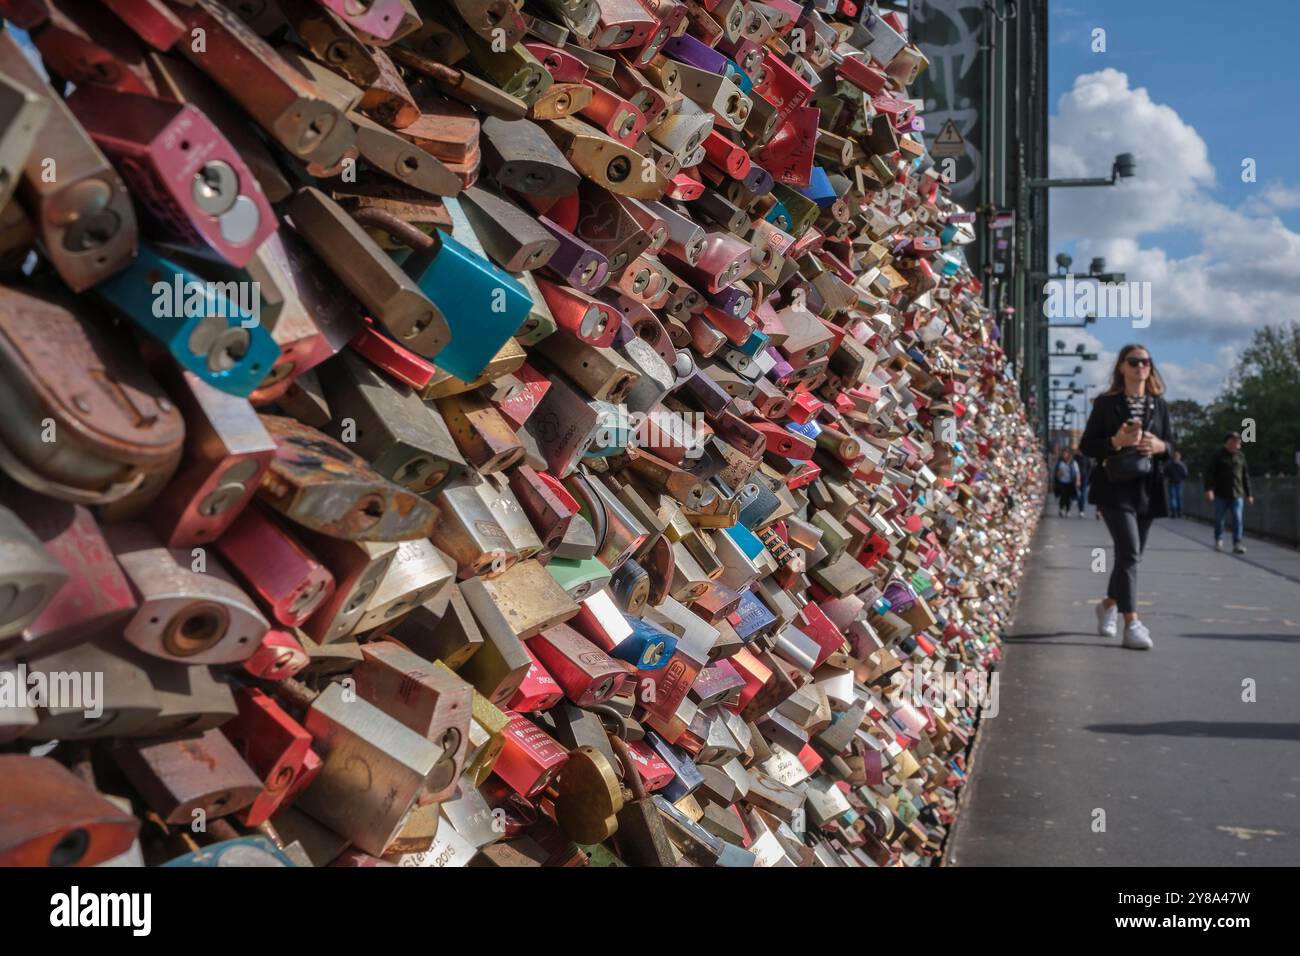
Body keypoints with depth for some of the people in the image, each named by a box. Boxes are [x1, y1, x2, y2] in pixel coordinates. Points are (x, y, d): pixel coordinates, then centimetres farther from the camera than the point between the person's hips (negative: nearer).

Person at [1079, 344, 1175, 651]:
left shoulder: (1159, 404, 12)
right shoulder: (1106, 403, 1)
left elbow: (1171, 444, 14)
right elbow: (1086, 445, 0)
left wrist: (1159, 446, -9)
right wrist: (1116, 442, -18)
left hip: (1148, 488, 5)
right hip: (1115, 487, -5)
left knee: (1132, 554, 13)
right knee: (1129, 551, -17)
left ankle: (1109, 605, 35)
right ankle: (1131, 623, -17)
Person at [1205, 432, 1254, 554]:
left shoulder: (1240, 456, 10)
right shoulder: (1217, 456, -1)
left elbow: (1245, 476, 14)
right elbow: (1209, 474, -7)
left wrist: (1248, 493, 13)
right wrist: (1209, 489, -19)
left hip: (1237, 494, 2)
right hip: (1221, 495, -2)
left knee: (1238, 519, -7)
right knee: (1220, 519, 7)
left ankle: (1237, 544, -8)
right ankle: (1218, 541, 26)